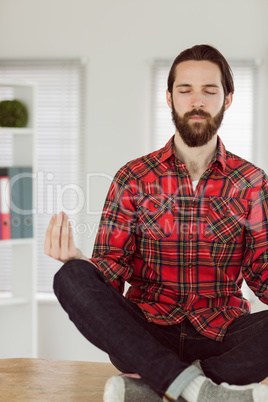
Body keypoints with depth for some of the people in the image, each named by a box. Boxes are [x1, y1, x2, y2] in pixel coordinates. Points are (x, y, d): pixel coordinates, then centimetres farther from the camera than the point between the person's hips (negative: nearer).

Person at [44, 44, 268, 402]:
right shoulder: (134, 178, 6)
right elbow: (111, 272, 1)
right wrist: (77, 260, -22)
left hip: (221, 337, 0)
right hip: (145, 337, 0)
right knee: (71, 279, -27)